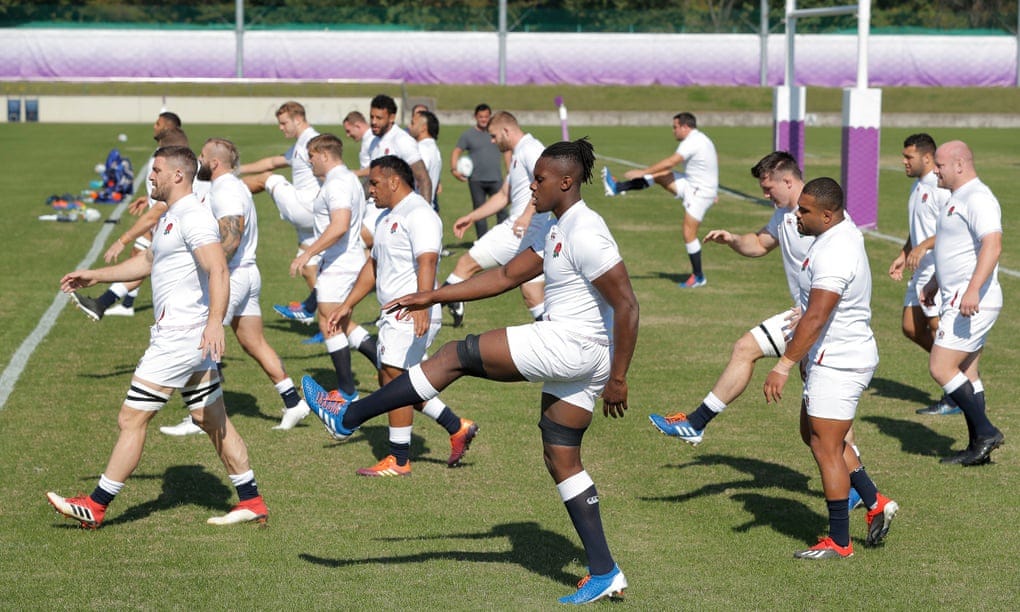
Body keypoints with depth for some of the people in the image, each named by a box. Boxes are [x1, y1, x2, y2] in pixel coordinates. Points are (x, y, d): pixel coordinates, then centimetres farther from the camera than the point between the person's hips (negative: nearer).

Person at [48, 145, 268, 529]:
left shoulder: (193, 216, -15)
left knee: (131, 419, -4)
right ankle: (251, 501, 15)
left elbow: (218, 271, -27)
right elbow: (148, 262, 34)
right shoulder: (170, 217, 18)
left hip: (179, 336, -10)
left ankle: (95, 507, 2)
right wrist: (94, 276, 35)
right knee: (213, 421, 12)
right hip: (189, 338, 10)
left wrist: (215, 322, -39)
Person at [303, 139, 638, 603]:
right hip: (573, 356, 10)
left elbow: (627, 305, -21)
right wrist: (433, 297, 18)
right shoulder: (557, 231, 14)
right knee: (561, 460, 12)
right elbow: (507, 276, 20)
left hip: (572, 346, -10)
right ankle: (603, 572, 13)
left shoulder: (585, 234, -18)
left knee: (457, 355, -4)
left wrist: (617, 379, -19)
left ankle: (348, 417, 2)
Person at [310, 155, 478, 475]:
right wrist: (347, 306, 25)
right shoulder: (389, 217, 19)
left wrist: (421, 307, -39)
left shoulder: (419, 214, -14)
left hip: (412, 317, -11)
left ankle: (399, 461, 0)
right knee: (392, 381, 13)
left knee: (394, 379, -8)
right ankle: (457, 428, 19)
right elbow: (373, 265, 27)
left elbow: (427, 262, -27)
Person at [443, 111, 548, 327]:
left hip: (522, 229, -10)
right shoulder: (518, 154, 23)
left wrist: (527, 215, -35)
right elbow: (504, 196, 31)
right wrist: (471, 218, 29)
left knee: (467, 263, -2)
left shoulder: (531, 149, -10)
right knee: (532, 294, 8)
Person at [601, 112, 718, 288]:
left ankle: (698, 277, 2)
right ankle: (617, 187, 8)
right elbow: (715, 161, 23)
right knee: (658, 175, 4)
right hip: (692, 184, 10)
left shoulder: (692, 142, -21)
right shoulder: (700, 139, 11)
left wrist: (642, 172, -23)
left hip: (700, 194, -10)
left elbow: (670, 162, -27)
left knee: (689, 234, -8)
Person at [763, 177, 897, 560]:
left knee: (826, 447, -4)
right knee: (812, 434, 19)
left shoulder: (833, 254, -25)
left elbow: (816, 317, -31)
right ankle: (875, 503, 23)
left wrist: (785, 365, -31)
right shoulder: (845, 231, 8)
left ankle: (839, 542, 5)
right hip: (830, 358, 11)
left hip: (838, 364, -11)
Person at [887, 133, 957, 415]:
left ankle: (956, 398, 4)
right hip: (921, 272, 10)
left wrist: (923, 247, -30)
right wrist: (902, 256, 19)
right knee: (911, 328, 10)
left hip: (939, 272, -10)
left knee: (939, 330, -5)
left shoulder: (941, 188, -16)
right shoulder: (918, 186, 16)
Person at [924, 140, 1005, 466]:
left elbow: (992, 244, -29)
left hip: (973, 302, -11)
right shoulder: (958, 198, 17)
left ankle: (985, 432, -6)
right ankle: (978, 447, 15)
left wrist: (973, 290, -38)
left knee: (941, 368, -12)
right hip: (960, 300, 11)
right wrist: (936, 281, 37)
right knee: (966, 373, 12)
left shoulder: (978, 198, -17)